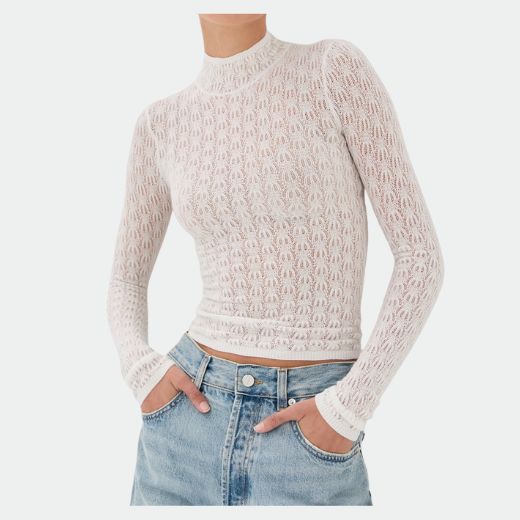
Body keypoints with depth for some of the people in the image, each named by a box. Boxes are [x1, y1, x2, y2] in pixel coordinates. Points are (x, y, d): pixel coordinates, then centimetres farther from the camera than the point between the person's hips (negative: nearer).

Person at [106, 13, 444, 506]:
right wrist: (141, 369, -5)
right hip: (190, 420, 3)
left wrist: (350, 405, -13)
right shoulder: (162, 122, 5)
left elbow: (421, 256, -7)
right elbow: (126, 281, 14)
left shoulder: (335, 67, -4)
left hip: (311, 439, -3)